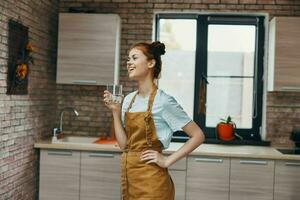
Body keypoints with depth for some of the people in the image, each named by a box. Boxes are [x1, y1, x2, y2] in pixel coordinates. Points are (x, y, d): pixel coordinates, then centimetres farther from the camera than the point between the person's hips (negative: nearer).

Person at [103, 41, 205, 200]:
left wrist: (167, 161, -14)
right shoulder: (129, 99, 5)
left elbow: (198, 136, -13)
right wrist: (115, 111, -2)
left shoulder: (163, 101, -15)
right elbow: (124, 145, 4)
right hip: (128, 177, 7)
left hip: (150, 181, -6)